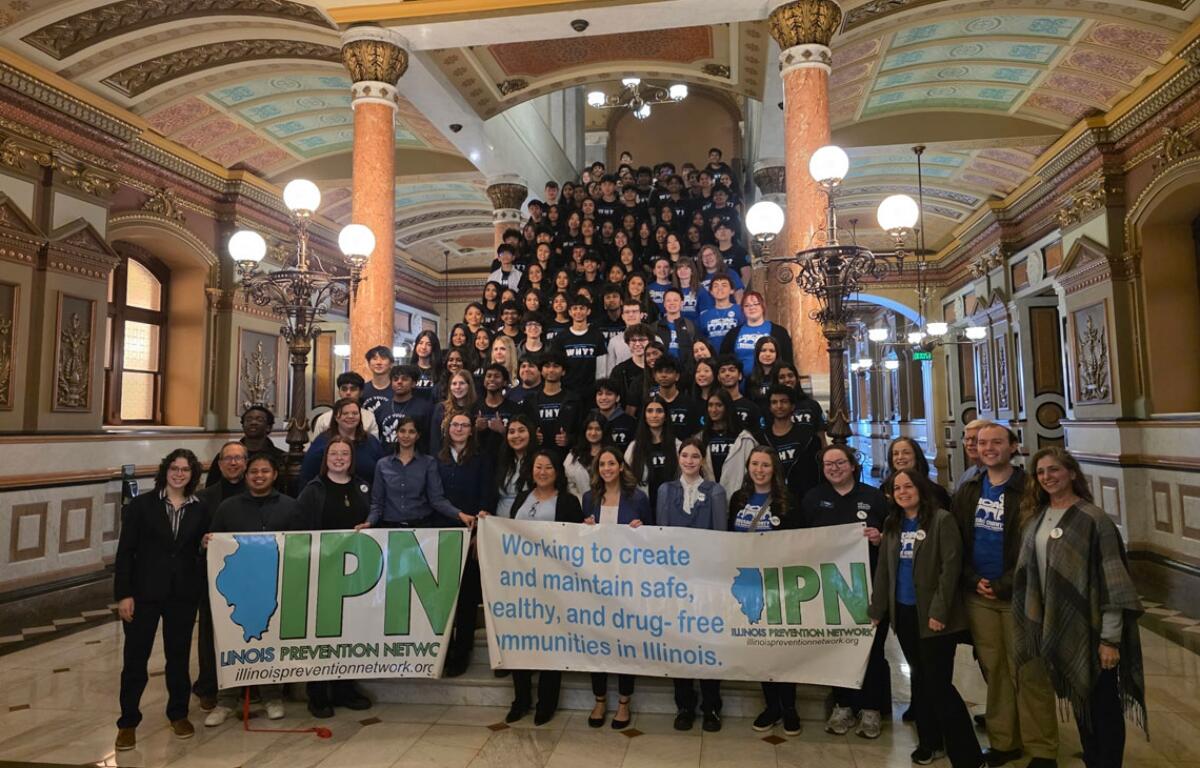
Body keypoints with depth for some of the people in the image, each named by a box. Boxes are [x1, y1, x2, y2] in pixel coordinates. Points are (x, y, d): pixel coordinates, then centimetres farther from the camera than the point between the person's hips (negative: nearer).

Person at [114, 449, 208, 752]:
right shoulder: (141, 505, -4)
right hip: (144, 591, -2)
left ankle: (178, 713, 29)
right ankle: (128, 721, 22)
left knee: (179, 655, 13)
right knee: (135, 657, 6)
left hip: (183, 594, 2)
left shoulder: (200, 510, 3)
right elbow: (125, 551, -5)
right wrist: (123, 594, -10)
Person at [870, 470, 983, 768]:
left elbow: (951, 567, -15)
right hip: (902, 612, 6)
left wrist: (939, 611, -19)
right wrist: (877, 608, 8)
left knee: (938, 683, -6)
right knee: (919, 678, 16)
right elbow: (883, 569, 11)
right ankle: (929, 740, 30)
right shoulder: (892, 524, 9)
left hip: (932, 615, -6)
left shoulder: (942, 519, -10)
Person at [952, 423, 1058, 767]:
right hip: (978, 594, 4)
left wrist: (1005, 585, -13)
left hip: (1017, 595, -4)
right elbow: (957, 541, 8)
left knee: (1028, 672, 0)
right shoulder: (968, 491, 9)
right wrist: (974, 580, -5)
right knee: (994, 670, 12)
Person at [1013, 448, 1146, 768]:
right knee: (1078, 700, 17)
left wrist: (1110, 638, -16)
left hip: (1091, 628, -5)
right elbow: (1030, 573, 12)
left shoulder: (1093, 519, -13)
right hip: (1056, 627, 6)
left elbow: (1113, 582, -15)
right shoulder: (1035, 518, 5)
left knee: (1102, 704, 7)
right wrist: (1035, 624, 9)